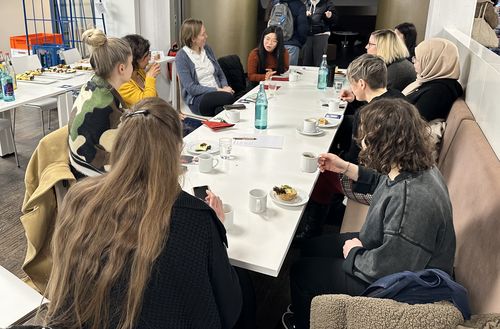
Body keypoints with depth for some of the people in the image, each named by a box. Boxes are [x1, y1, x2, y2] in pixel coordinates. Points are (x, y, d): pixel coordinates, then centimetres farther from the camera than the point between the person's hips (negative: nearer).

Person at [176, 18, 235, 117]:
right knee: (228, 97, -32)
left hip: (218, 93, 5)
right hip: (197, 98, -4)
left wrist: (225, 87, -3)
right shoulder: (181, 57, -6)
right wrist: (217, 90, -17)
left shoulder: (207, 49, 11)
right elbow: (191, 88, -12)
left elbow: (220, 73, 19)